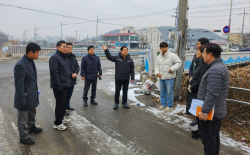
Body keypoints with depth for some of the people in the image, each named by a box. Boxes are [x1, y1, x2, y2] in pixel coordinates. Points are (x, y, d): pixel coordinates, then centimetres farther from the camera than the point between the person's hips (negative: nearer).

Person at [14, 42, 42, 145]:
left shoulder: (31, 62, 3)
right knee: (23, 119, 9)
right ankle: (24, 137, 25)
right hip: (25, 97, -9)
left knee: (32, 112, 28)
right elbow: (19, 85, -23)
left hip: (32, 95, 9)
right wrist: (22, 100, -20)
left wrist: (36, 90, 17)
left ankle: (31, 127, 50)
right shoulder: (20, 65, -25)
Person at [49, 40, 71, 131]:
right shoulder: (54, 58, -15)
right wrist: (59, 86, -23)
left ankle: (61, 118, 35)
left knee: (63, 102, 19)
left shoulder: (63, 57, 16)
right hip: (59, 86, -9)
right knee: (59, 104, -2)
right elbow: (54, 73, -21)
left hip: (65, 85, 9)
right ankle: (57, 123, 9)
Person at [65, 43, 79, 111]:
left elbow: (77, 66, 11)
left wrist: (75, 73, -7)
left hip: (72, 79, 7)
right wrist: (71, 74, -16)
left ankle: (67, 106, 32)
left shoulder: (73, 57, 11)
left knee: (69, 94, 18)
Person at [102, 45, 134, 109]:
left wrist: (132, 77, 0)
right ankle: (116, 103, 19)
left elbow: (132, 69, 4)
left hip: (126, 79, 2)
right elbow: (109, 57, -5)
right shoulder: (117, 58, -1)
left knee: (125, 91, 10)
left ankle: (124, 103, 23)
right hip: (118, 78, -1)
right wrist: (106, 50, -16)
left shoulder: (130, 60, 3)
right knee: (117, 91, 5)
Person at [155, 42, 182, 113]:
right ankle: (163, 104, 31)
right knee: (162, 92, 16)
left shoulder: (172, 55, -9)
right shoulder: (158, 57, 10)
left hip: (169, 78, -6)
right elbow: (156, 65, 16)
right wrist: (157, 72, 0)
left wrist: (172, 69, -18)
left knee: (169, 93, -1)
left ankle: (170, 106, 12)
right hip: (161, 77, 6)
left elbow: (179, 63, -9)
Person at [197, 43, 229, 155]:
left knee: (208, 139, 0)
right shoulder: (221, 66, 11)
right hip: (217, 111, 11)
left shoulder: (214, 71, -24)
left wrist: (204, 111, -24)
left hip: (210, 112, -11)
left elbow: (212, 94, -29)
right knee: (214, 137, 22)